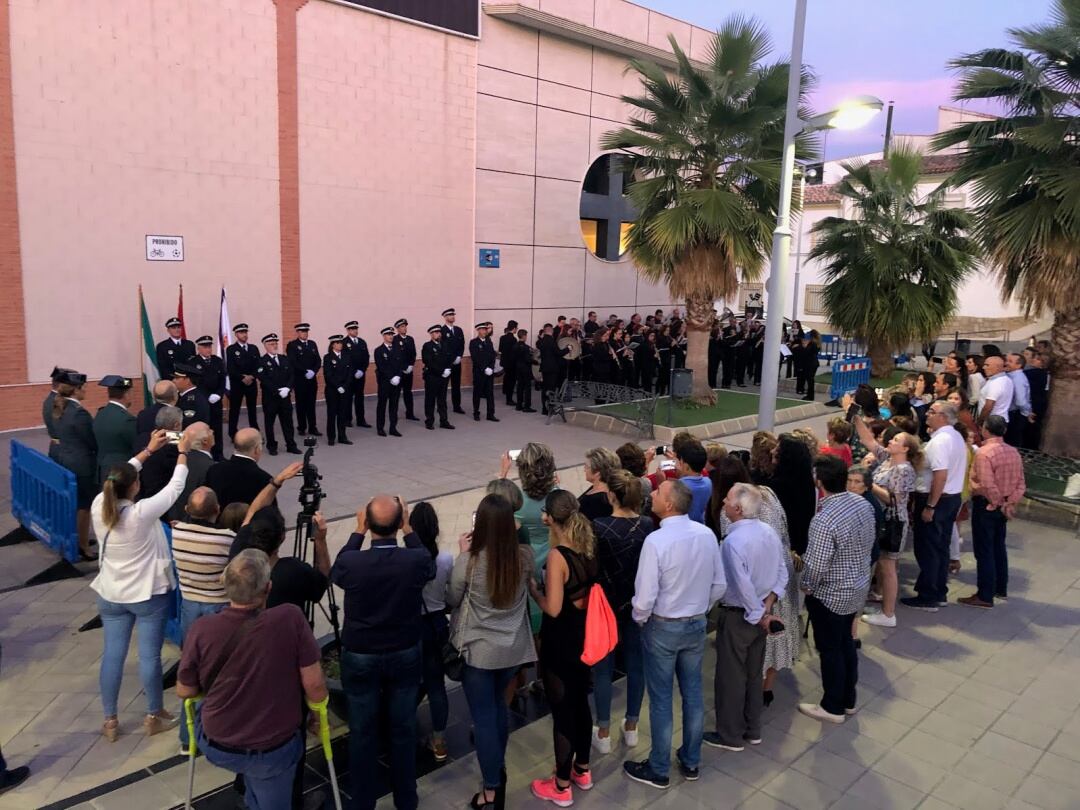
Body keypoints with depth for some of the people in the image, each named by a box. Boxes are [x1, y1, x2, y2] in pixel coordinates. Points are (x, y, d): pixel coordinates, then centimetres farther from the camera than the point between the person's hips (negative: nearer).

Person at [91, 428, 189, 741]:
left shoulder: (98, 507, -10)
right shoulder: (142, 512, -25)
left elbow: (122, 474, 5)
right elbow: (174, 488, -14)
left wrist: (148, 450, 10)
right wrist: (182, 452, 0)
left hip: (111, 594, 5)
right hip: (149, 594, -5)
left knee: (112, 654, 13)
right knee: (150, 655, 7)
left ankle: (110, 721, 24)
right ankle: (154, 716, 21)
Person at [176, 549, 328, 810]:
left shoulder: (203, 629, -20)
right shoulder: (291, 619, -25)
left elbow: (184, 692, -4)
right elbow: (315, 687, -17)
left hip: (216, 747, 2)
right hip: (274, 751, -2)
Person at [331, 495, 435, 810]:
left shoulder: (352, 563, -24)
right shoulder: (416, 561, -23)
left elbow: (335, 570, 1)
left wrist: (357, 532, 3)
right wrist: (407, 529, 3)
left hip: (360, 657, -1)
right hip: (405, 655, 1)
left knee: (362, 732, 16)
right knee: (403, 730, 17)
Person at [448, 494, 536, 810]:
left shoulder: (469, 561, -24)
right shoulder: (525, 557, -13)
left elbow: (452, 600, -6)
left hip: (479, 651, -4)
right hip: (514, 648, 4)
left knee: (483, 717, 10)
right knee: (498, 706, 27)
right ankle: (497, 764, 47)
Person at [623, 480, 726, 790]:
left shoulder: (656, 540, -26)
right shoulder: (707, 535, -7)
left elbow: (645, 596, -23)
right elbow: (719, 586, 2)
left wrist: (639, 620, -3)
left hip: (662, 628, -5)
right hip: (696, 625, 6)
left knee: (661, 699, 9)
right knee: (693, 692, 18)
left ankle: (658, 770, 25)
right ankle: (691, 762, 35)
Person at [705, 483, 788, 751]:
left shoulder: (733, 541, -27)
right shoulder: (769, 532, -4)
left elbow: (744, 587, -25)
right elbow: (783, 573, 0)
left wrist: (759, 615, -13)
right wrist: (767, 607, -5)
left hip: (738, 616, -7)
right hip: (760, 611, 7)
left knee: (731, 676, 9)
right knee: (754, 673, 20)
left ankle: (730, 736, 22)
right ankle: (752, 730, 34)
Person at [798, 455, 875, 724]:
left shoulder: (824, 520, -32)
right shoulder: (863, 503, -7)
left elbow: (817, 566, -27)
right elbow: (869, 543, 6)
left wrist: (807, 587, -8)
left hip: (831, 594, -8)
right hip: (859, 585, 8)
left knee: (830, 649, 10)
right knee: (846, 641, 23)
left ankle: (833, 707, 27)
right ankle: (848, 700, 38)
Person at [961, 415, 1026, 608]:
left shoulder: (983, 452, -20)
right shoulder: (1013, 452, 6)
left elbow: (987, 485, -24)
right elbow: (1020, 483, 5)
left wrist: (997, 503, -10)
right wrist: (1010, 503, -1)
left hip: (986, 505, -8)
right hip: (1003, 506, 8)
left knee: (984, 551, -1)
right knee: (999, 547, 20)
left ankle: (985, 596, 4)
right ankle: (1001, 589, 32)